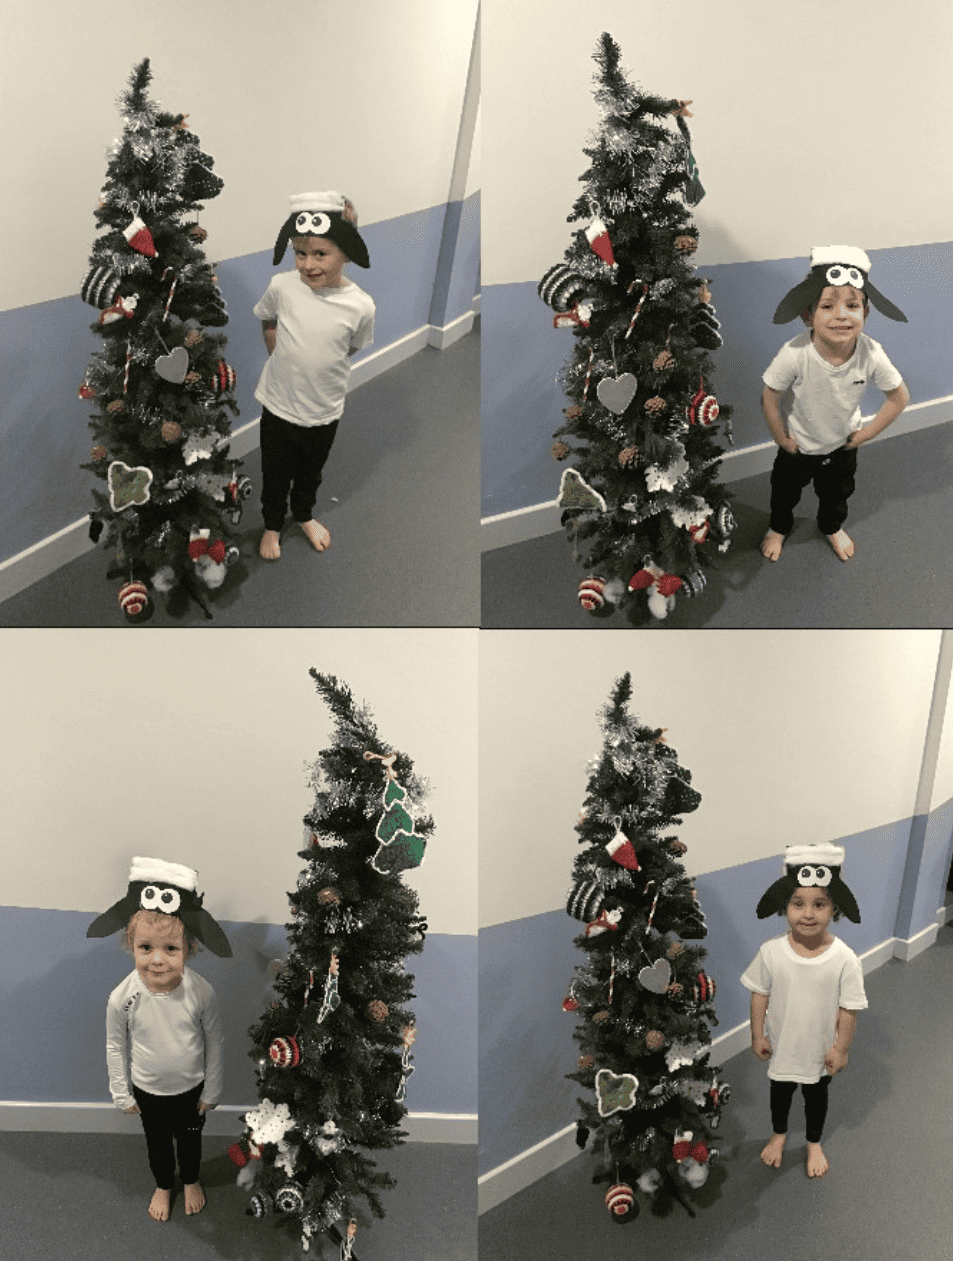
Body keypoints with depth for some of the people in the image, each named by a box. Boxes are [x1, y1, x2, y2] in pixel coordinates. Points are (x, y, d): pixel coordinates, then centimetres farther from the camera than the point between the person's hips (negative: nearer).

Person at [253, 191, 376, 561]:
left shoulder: (360, 305, -21)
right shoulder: (282, 286, -20)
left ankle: (304, 515, 54)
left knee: (311, 471, 26)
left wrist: (317, 367, 3)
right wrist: (283, 360, 3)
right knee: (275, 473, 20)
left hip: (324, 410, 1)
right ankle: (272, 524, 46)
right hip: (278, 404, 0)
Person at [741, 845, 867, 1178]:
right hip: (781, 1046, 1)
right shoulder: (771, 952, -23)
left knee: (816, 1095, 25)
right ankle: (779, 1134, 55)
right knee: (780, 1091, 26)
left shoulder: (844, 960, -26)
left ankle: (814, 1143, 52)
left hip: (820, 1049, -1)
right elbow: (760, 995, -9)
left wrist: (840, 1049, -8)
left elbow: (848, 1009, -15)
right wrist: (758, 1036, -3)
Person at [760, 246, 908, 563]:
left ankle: (832, 527, 61)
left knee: (837, 492, 29)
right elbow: (770, 396, -21)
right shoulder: (795, 354, -38)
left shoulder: (871, 355, -32)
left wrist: (866, 433, -9)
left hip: (843, 445, 2)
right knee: (785, 491, 26)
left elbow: (899, 397, -14)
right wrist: (781, 438, -11)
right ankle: (779, 528, 58)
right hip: (798, 445, -2)